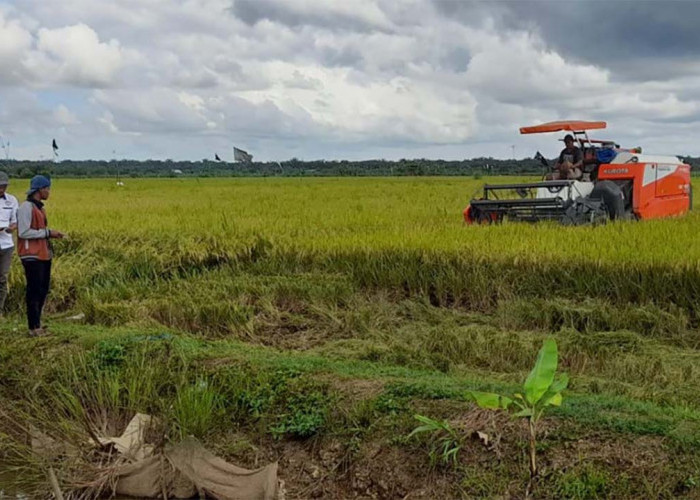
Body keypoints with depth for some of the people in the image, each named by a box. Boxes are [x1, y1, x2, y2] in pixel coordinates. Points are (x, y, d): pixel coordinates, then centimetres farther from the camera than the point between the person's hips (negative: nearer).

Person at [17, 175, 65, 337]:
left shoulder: (39, 207, 15)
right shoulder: (26, 207, -12)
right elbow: (23, 232, -18)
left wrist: (51, 233, 5)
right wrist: (47, 232, -15)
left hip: (43, 255, 9)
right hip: (32, 256, -9)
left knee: (43, 290, 12)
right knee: (34, 291, -5)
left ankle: (36, 323, 21)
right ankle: (34, 328, 0)